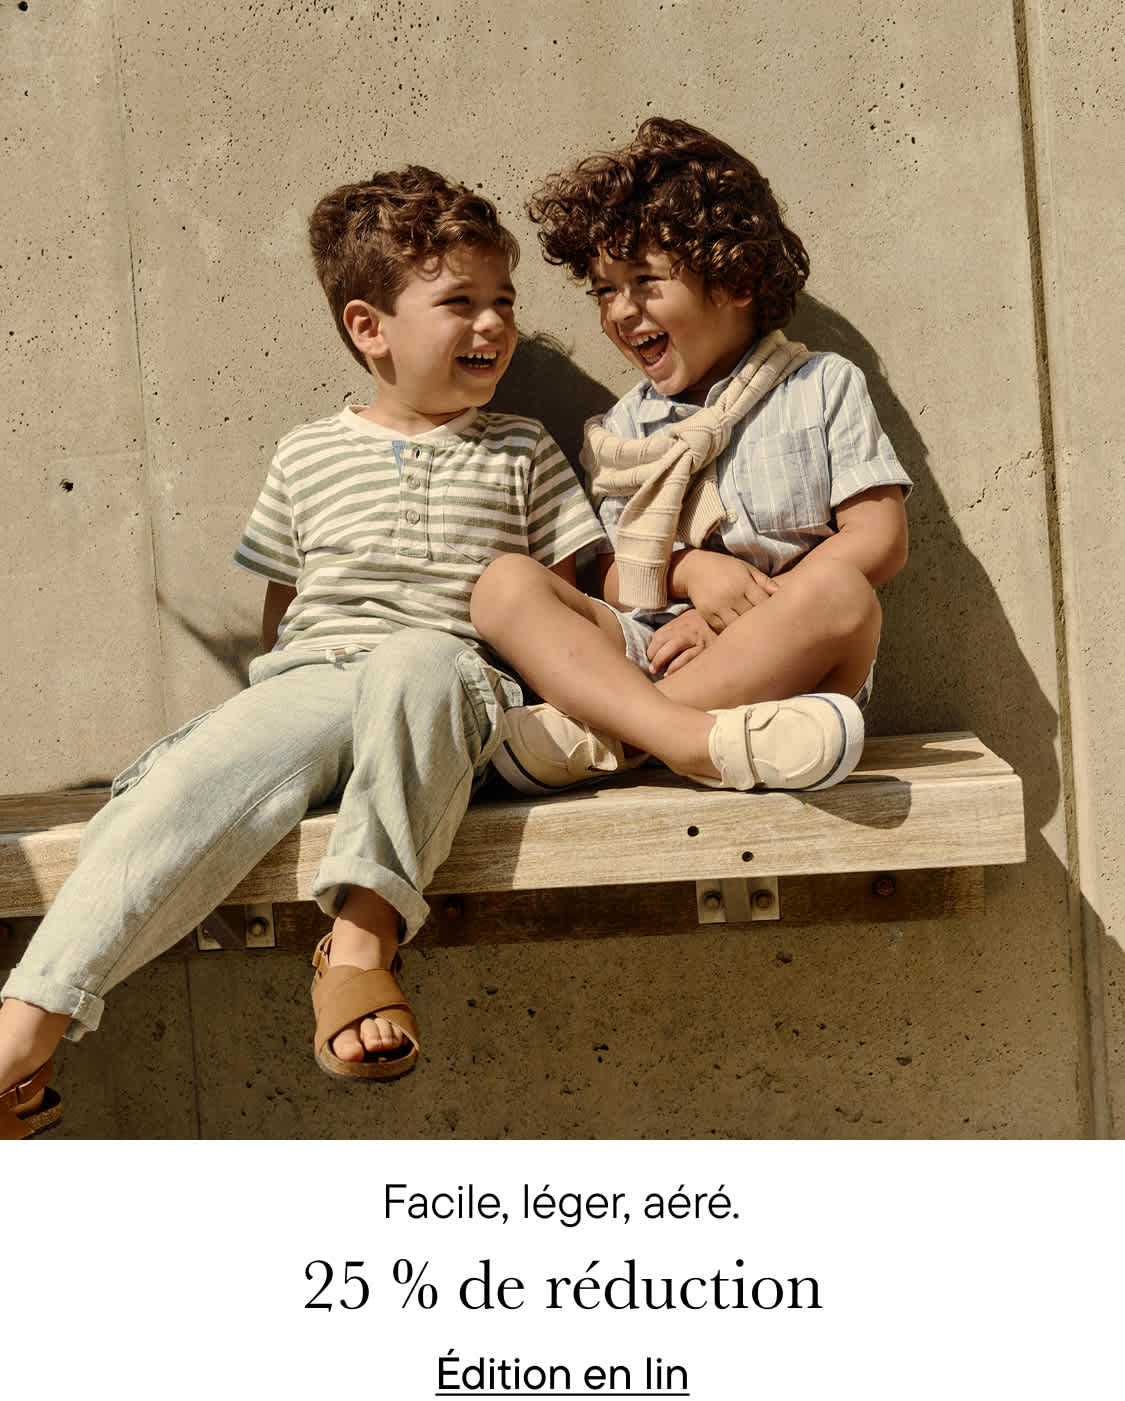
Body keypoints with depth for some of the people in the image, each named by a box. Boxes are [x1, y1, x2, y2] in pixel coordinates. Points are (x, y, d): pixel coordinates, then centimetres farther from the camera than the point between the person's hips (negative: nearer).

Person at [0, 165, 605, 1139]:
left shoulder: (520, 451, 17)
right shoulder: (309, 456, 17)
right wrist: (290, 705, 3)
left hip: (451, 685, -1)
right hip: (308, 685, 2)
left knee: (415, 659, -39)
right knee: (187, 780, -27)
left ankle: (364, 935, -42)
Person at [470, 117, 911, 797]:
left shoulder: (824, 386, 9)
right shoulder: (621, 428, 18)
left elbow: (880, 538, -2)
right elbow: (608, 576, 11)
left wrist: (736, 614, -10)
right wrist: (689, 571, -13)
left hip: (790, 665, -2)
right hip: (640, 653, 3)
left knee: (841, 591, -35)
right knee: (506, 583, -18)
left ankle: (599, 737, -31)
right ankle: (690, 737, -41)